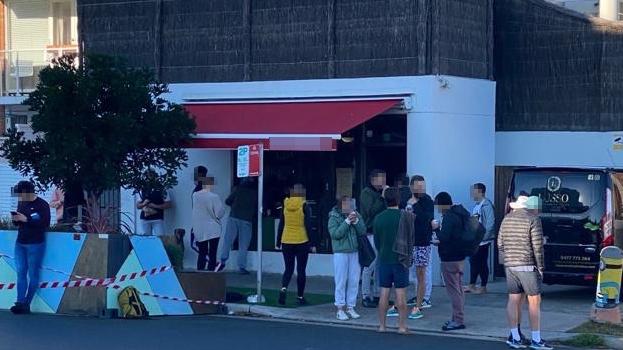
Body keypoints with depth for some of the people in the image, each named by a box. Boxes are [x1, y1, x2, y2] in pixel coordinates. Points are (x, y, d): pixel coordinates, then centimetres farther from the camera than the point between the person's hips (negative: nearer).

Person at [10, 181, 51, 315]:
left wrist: (26, 219, -22)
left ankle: (26, 304, 3)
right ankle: (20, 302, 0)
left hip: (35, 244, -7)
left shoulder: (42, 205, -11)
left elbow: (45, 225, -18)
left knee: (33, 274, 0)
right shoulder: (21, 203, 9)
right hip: (20, 243, 7)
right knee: (21, 273, 2)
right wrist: (15, 219, -4)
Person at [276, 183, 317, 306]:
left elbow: (281, 225, 7)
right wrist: (312, 243, -4)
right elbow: (308, 226, -9)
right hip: (302, 242, -3)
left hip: (286, 242, 3)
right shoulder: (305, 206, -8)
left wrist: (278, 242, 14)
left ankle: (284, 288, -14)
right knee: (301, 270, 7)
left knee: (288, 269, 11)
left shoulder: (285, 205, 2)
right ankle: (300, 297, 9)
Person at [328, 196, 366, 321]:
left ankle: (350, 307, 13)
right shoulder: (334, 217, -3)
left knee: (354, 281, 4)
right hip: (340, 253, -4)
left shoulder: (356, 215, 8)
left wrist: (356, 221, -14)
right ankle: (340, 309, 4)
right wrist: (347, 221, -17)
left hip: (354, 252, 4)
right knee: (341, 281, -2)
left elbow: (363, 231, 1)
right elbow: (335, 234, -15)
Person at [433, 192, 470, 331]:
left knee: (453, 289, -6)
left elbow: (444, 237, -23)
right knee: (458, 288, 16)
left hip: (450, 258, -10)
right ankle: (458, 318, 23)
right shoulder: (460, 213, 12)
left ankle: (458, 320, -5)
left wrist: (436, 228, -8)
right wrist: (440, 241, 22)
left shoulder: (449, 217, -19)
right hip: (459, 255, 10)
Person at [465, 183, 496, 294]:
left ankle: (483, 287, 6)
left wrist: (483, 237, -20)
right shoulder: (477, 206, 14)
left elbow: (490, 223, -20)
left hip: (483, 241, -9)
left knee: (482, 263, -1)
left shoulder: (486, 205, -15)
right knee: (473, 261, 12)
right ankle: (472, 286, 20)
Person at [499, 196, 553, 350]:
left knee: (513, 300, 8)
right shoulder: (533, 220, -8)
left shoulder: (507, 220, 12)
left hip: (510, 266, 6)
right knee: (534, 302, -1)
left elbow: (500, 244, 14)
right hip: (528, 266, -6)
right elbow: (537, 246, -11)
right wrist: (540, 267, -4)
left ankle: (515, 337, 10)